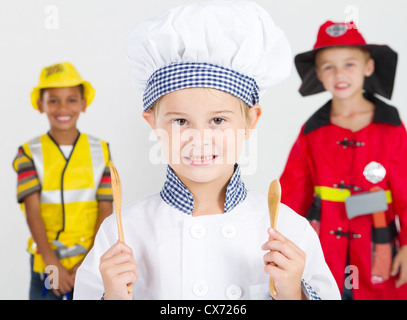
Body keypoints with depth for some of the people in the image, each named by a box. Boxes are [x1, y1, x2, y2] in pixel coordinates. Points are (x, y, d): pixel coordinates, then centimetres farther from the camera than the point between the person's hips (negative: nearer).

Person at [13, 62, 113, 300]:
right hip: (45, 264, 0)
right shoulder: (30, 153, -1)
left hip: (91, 263, 1)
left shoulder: (100, 151, 1)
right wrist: (52, 263, -16)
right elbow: (32, 210, -8)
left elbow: (106, 210, -3)